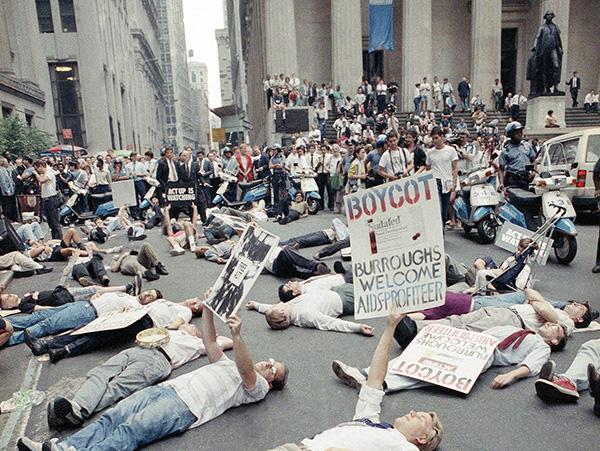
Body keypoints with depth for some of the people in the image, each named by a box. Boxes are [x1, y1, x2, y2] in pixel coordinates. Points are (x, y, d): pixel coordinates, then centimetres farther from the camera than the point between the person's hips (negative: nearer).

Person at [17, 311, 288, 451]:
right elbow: (209, 342, 27)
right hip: (169, 387, 8)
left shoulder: (257, 388, 5)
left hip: (186, 407, -8)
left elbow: (247, 371, -17)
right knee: (112, 417, -11)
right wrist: (207, 308, 16)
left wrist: (237, 337, -33)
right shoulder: (229, 365, 31)